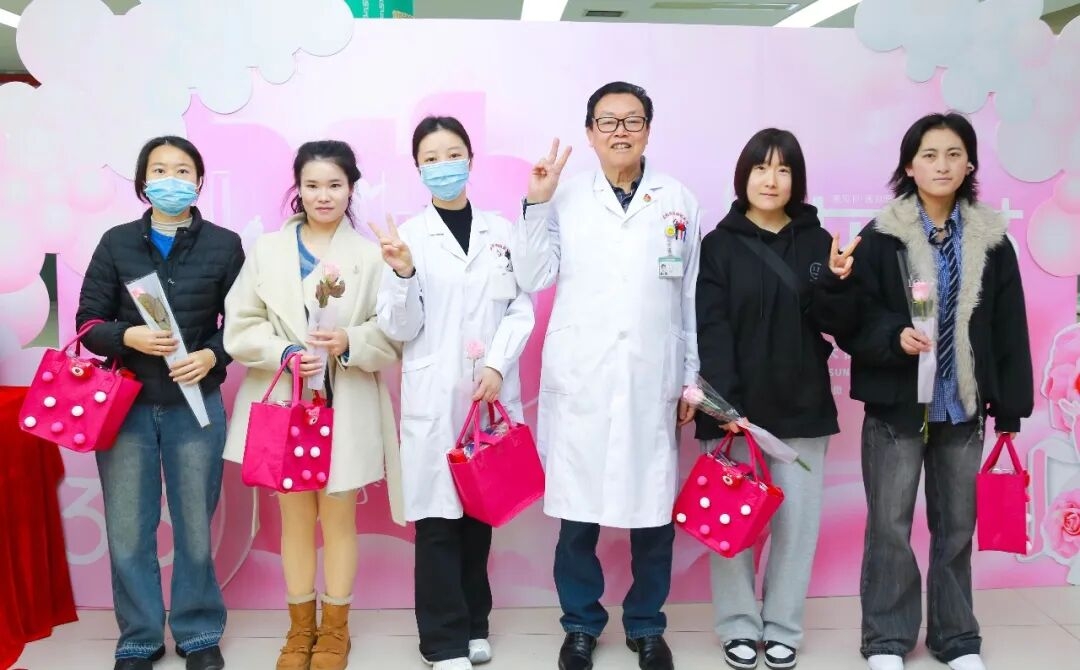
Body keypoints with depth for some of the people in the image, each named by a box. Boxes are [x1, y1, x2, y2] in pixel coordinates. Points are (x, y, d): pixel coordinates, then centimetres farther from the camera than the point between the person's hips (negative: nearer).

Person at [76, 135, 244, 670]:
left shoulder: (224, 245, 2)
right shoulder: (116, 242, 4)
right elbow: (88, 321, 3)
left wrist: (211, 355, -15)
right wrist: (129, 337, -17)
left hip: (196, 405, -1)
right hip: (125, 404, 1)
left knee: (195, 527, 7)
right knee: (127, 531, 5)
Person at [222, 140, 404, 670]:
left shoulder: (370, 254, -2)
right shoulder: (266, 250, 4)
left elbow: (393, 335, -4)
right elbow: (240, 328, 1)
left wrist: (350, 342, -22)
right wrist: (283, 353, -15)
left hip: (347, 407, -1)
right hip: (285, 403, 2)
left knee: (339, 518, 9)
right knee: (295, 518, 12)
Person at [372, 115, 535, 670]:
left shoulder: (501, 231, 6)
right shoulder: (408, 235, 0)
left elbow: (522, 309, 4)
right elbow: (401, 329, -3)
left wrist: (497, 365, -10)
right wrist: (402, 273, -19)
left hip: (492, 391, 2)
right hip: (433, 397, -2)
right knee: (438, 515, -1)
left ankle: (474, 624, 26)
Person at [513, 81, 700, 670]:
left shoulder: (678, 201, 7)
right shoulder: (566, 198, 5)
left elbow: (691, 297, 8)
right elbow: (531, 279, 0)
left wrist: (693, 378, 7)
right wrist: (536, 204, -8)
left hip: (653, 382, 1)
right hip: (579, 381, 0)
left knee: (653, 510, 6)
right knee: (576, 509, 5)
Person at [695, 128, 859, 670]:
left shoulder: (817, 242, 7)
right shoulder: (719, 244, 0)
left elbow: (839, 324, 3)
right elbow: (712, 329, -9)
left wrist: (834, 282, -17)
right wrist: (725, 403, -20)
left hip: (801, 407, 2)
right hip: (734, 407, -2)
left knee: (796, 521, 6)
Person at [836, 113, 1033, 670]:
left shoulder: (990, 239, 3)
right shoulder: (880, 238, -4)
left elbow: (1009, 328, 4)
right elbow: (853, 321, -6)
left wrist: (1010, 405, 2)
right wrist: (895, 337, -25)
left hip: (963, 406, 3)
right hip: (896, 405, -2)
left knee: (957, 525, 13)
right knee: (890, 526, 4)